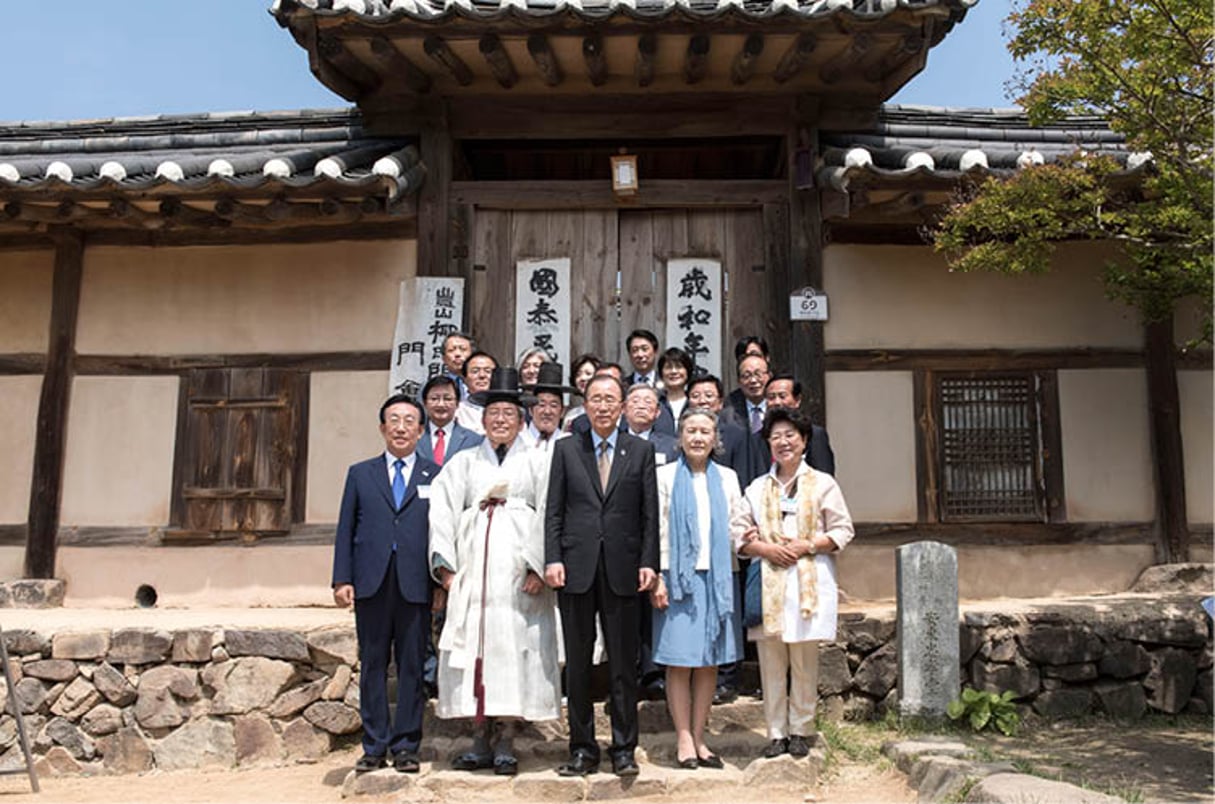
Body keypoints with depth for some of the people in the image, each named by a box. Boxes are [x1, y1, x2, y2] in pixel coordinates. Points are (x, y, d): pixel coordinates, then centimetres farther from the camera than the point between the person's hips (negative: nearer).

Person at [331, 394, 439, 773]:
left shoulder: (435, 476, 9)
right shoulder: (360, 473, 13)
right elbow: (345, 530, 10)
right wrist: (342, 579, 1)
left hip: (416, 585, -1)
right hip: (371, 584, 1)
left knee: (412, 666, 3)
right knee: (372, 665, 6)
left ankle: (405, 746, 12)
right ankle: (374, 746, 15)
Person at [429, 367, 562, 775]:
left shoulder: (535, 463, 10)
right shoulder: (463, 463, 16)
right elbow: (443, 512, 7)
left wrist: (537, 566, -12)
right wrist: (445, 565, -4)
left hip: (518, 572, -2)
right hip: (471, 572, 2)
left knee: (514, 651, -3)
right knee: (473, 647, 0)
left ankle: (506, 743, 6)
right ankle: (482, 740, 10)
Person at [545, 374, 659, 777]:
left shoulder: (641, 450, 7)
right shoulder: (566, 449, 8)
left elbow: (650, 513, 4)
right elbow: (553, 510, 4)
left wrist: (648, 562, -4)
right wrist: (552, 559, -5)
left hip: (622, 569, 0)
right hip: (576, 567, 1)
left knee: (623, 664, 5)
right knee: (577, 664, 7)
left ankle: (623, 749, 15)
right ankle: (582, 749, 18)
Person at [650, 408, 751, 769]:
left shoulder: (727, 478, 12)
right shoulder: (665, 476, 2)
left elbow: (737, 525, 14)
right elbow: (655, 530, -2)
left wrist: (744, 537, -9)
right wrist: (656, 578, -9)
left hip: (717, 577, 3)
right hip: (679, 576, -3)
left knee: (710, 661, 7)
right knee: (680, 661, -1)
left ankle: (698, 737, 16)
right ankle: (683, 738, 9)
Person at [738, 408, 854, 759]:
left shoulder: (823, 483, 7)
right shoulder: (757, 488, 13)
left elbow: (842, 530, 3)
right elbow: (740, 535, 10)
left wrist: (808, 546, -10)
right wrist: (766, 548, -8)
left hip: (809, 581, -2)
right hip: (768, 582, 2)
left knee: (805, 661, 1)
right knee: (771, 661, 1)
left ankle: (801, 730, 13)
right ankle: (777, 732, 10)